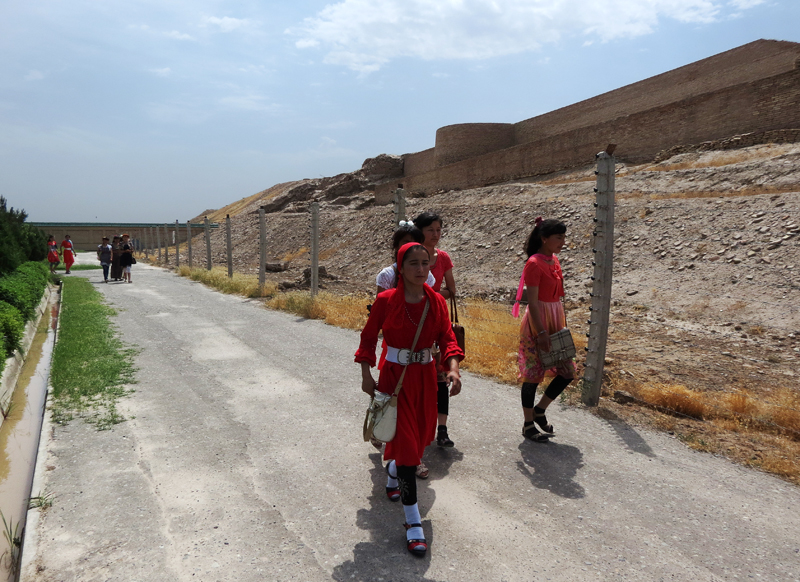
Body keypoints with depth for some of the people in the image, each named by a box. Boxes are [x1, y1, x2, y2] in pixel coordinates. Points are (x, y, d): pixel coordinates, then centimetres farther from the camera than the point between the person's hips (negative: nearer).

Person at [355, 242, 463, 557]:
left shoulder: (437, 301, -3)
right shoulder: (386, 300, -12)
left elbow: (448, 339, 0)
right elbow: (368, 337, -2)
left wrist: (453, 368, -16)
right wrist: (366, 375, -7)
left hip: (425, 376, 5)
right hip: (395, 377, -4)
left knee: (419, 435, 19)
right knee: (405, 442, -5)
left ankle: (393, 470, 54)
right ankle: (413, 521, 4)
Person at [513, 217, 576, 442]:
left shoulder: (554, 260, 10)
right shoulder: (534, 263, -16)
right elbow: (532, 302, -18)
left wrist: (563, 325, 15)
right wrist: (541, 332, -20)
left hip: (555, 321, 9)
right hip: (537, 323, -9)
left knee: (567, 371, 9)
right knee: (533, 374, 2)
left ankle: (539, 410, 25)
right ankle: (528, 425, 17)